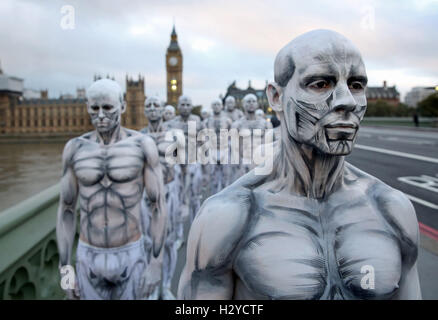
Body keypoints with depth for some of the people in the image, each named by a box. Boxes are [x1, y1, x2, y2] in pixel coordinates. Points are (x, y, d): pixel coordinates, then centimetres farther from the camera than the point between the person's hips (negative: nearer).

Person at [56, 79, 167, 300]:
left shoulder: (143, 145, -11)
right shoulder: (75, 148, -4)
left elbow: (158, 206, -9)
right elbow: (66, 210, 2)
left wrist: (156, 263, -11)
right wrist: (65, 269, 1)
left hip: (131, 256, -2)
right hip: (90, 258, 2)